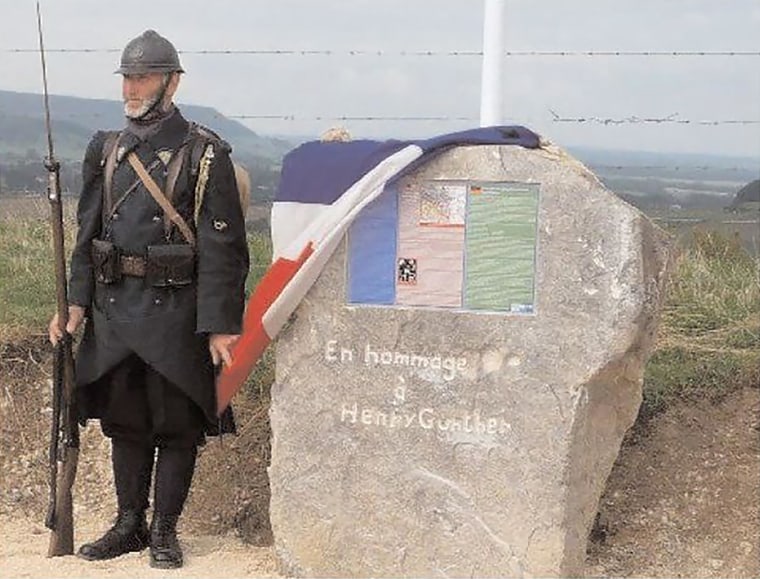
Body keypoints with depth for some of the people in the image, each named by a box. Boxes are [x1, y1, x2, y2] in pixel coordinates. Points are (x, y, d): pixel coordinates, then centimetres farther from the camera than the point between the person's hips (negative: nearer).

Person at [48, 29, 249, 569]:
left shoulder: (206, 155, -5)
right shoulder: (106, 150, 11)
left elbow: (223, 247, -9)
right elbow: (87, 234, 14)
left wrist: (221, 324, -15)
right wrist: (75, 301, 4)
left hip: (177, 310, -5)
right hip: (114, 306, 5)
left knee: (177, 425, 3)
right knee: (124, 423, 13)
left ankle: (165, 529, 17)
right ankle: (129, 524, 26)